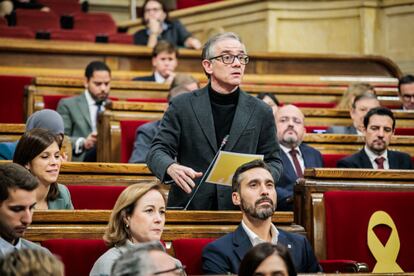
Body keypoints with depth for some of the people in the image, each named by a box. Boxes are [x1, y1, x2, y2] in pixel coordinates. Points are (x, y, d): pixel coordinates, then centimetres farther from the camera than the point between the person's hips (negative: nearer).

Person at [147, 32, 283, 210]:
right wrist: (171, 168, -17)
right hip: (189, 208, -1)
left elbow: (273, 160, 16)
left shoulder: (260, 112, 10)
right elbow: (158, 151, 5)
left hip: (240, 211, 1)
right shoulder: (182, 106, 7)